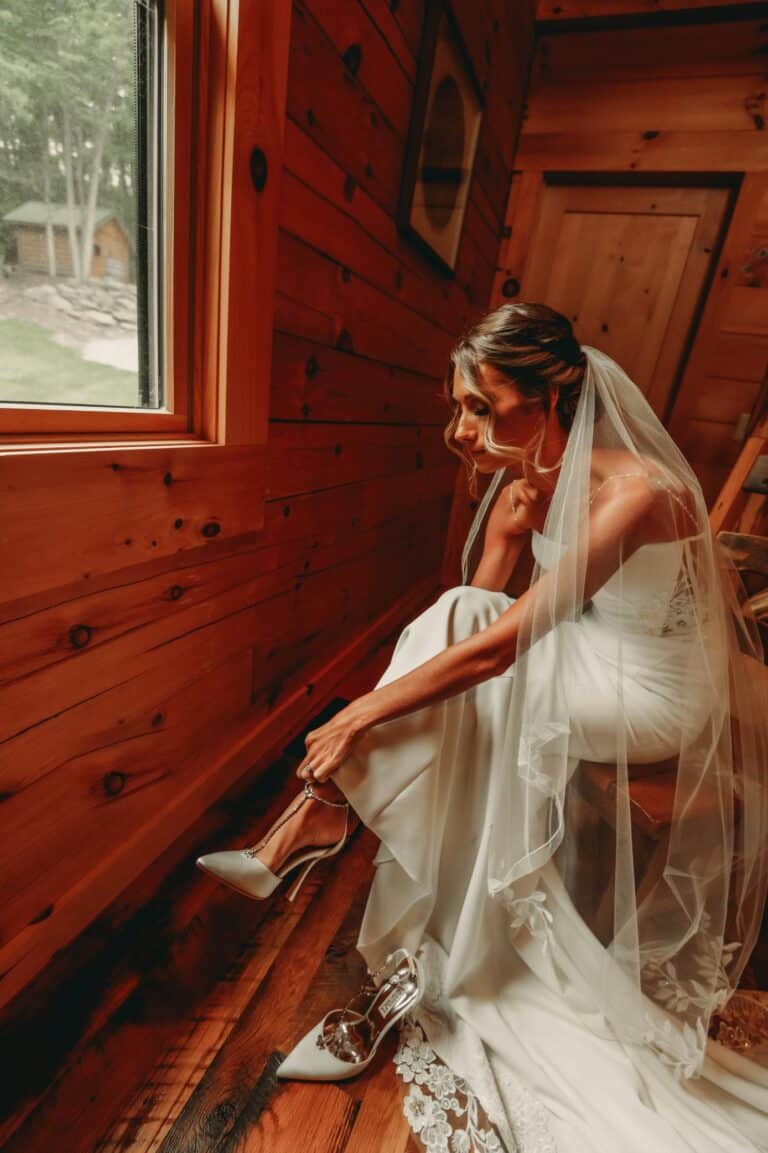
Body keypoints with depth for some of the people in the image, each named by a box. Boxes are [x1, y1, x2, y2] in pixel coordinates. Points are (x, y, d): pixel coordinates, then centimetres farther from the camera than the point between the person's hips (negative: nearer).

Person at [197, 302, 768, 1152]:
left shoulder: (635, 493, -28)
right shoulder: (524, 479, -5)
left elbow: (494, 647, -34)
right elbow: (479, 604, -4)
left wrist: (358, 716, -29)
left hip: (663, 697, -6)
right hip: (594, 664, 7)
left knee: (466, 654, -24)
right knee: (453, 619, -16)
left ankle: (320, 816, -8)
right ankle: (316, 816, -10)